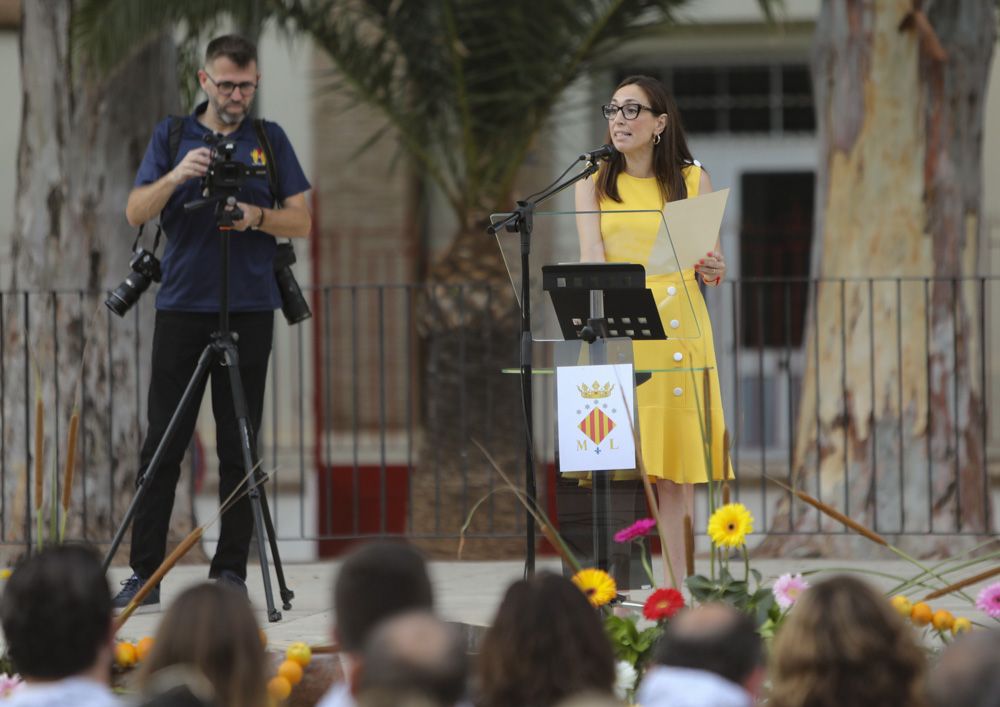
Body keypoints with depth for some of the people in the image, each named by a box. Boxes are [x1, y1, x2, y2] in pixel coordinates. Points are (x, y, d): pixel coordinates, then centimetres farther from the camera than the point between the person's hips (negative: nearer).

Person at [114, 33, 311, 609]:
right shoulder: (172, 136, 8)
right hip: (182, 305, 0)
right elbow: (136, 212, -1)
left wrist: (254, 216, -13)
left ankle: (231, 571, 6)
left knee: (239, 446, 1)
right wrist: (176, 177, -19)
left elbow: (301, 221, 6)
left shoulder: (270, 140, 10)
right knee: (163, 444, -2)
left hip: (249, 308, 0)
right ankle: (145, 572, 0)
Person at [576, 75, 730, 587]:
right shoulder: (593, 184, 8)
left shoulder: (693, 181, 10)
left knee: (676, 465, -2)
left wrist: (713, 271, -16)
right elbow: (592, 256, -6)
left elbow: (713, 263, 7)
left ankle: (679, 586, -1)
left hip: (678, 328, 1)